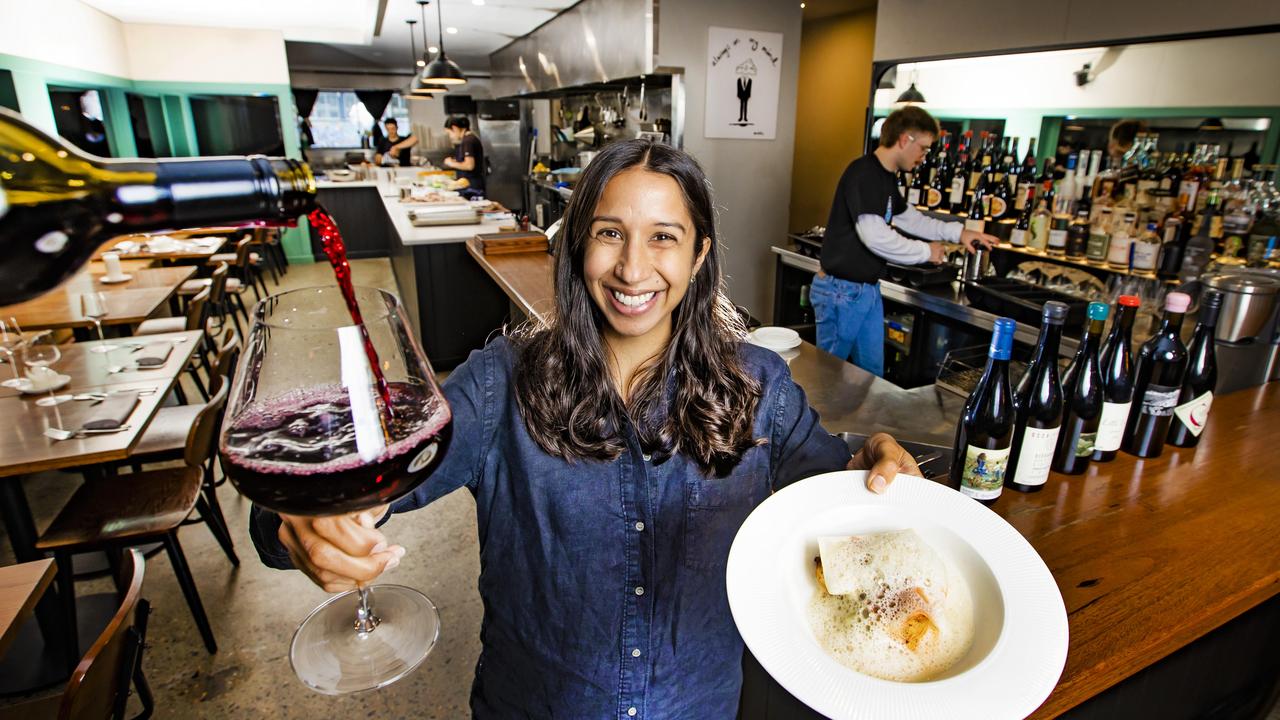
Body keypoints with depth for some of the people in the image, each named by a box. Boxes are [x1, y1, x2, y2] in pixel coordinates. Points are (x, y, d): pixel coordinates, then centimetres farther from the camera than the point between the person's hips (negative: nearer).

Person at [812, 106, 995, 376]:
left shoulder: (885, 177, 12)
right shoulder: (863, 173, -19)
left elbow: (909, 217, 27)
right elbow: (874, 235, -28)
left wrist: (957, 232, 16)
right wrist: (925, 252, -14)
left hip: (869, 290, 10)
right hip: (841, 290, -9)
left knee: (872, 373, 16)